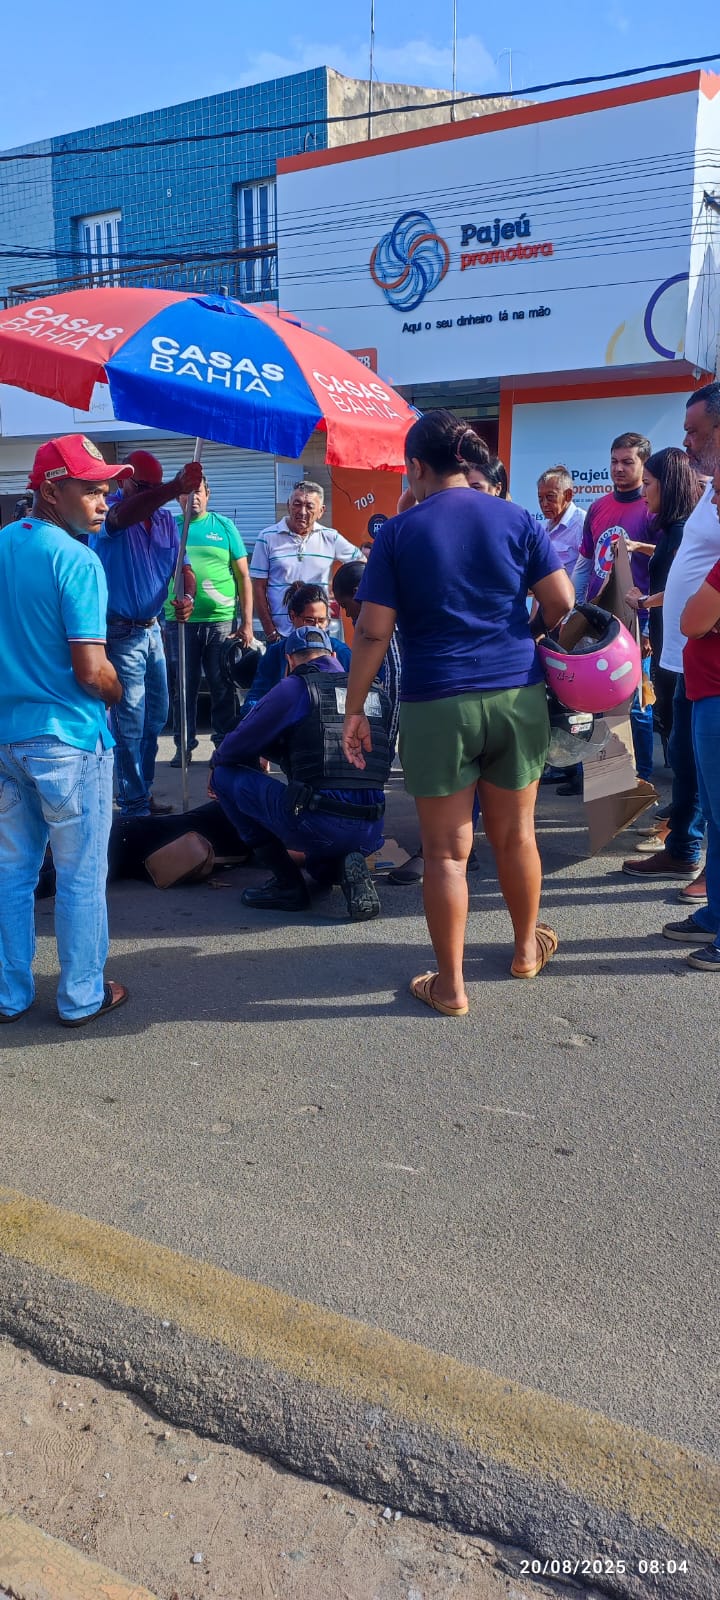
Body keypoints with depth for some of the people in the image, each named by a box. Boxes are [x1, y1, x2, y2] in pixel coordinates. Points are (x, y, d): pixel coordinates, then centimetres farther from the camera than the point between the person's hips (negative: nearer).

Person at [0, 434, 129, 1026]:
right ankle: (82, 996, 18)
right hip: (67, 738, -7)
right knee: (81, 876, 7)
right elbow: (92, 670, -19)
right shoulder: (77, 560, -15)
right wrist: (115, 691, 0)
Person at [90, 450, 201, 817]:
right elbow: (123, 515, -38)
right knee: (130, 725, -4)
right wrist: (176, 488, -53)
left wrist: (187, 597, -19)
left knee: (155, 718, 15)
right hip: (120, 633, -7)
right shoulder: (109, 512, -14)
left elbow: (182, 567, 4)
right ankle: (135, 808, 6)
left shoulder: (165, 519, 6)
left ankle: (142, 793, 29)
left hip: (152, 630, 7)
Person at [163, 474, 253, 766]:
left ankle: (224, 741, 16)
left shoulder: (224, 526, 6)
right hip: (179, 621, 1)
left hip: (222, 621, -1)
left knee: (222, 686, 5)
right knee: (183, 686, 6)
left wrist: (247, 623, -1)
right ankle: (184, 744, 16)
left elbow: (243, 577, 6)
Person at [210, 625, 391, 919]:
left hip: (318, 825, -7)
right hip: (370, 834, 7)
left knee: (226, 775, 12)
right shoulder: (376, 693, 17)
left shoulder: (295, 687, 0)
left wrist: (216, 763, 27)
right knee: (321, 866, 42)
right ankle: (347, 866, 3)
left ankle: (287, 883, 9)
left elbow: (239, 746, 4)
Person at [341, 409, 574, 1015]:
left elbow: (373, 632, -6)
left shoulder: (400, 532, -2)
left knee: (447, 850, 5)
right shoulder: (516, 519, 4)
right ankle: (527, 948, 37)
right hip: (518, 696, 3)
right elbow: (562, 602, 1)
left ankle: (451, 985, 13)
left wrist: (354, 710, 1)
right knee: (516, 833, 18)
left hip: (438, 704, -3)